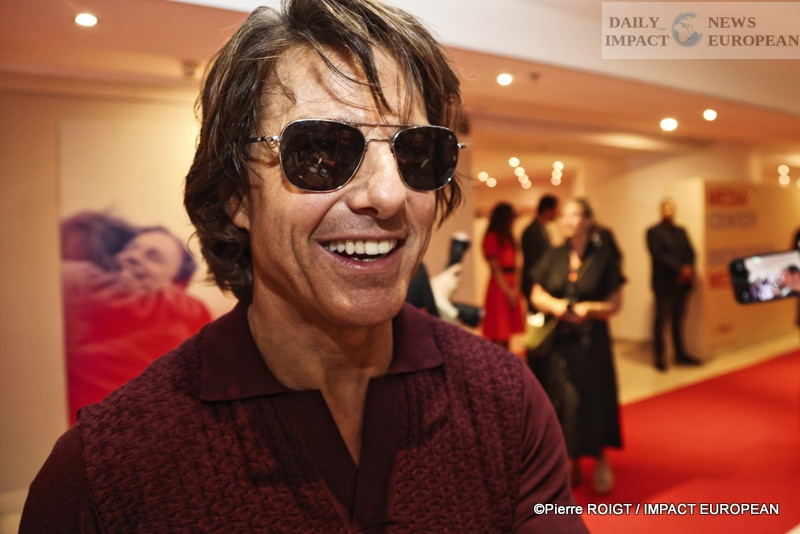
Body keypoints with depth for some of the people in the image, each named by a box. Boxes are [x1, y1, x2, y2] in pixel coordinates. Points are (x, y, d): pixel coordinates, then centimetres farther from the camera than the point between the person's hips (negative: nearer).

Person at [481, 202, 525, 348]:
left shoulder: (506, 237, 16)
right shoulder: (492, 237, -8)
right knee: (499, 335, -6)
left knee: (506, 334, 10)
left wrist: (515, 289, 2)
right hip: (500, 288, -8)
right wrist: (509, 292, -11)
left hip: (511, 287, 8)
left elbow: (512, 266, 12)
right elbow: (495, 269, -11)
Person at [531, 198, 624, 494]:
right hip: (558, 341, 3)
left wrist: (589, 308, -19)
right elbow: (536, 295, 8)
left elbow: (615, 302, -1)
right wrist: (554, 305, -12)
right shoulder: (553, 257, 6)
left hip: (591, 341, -2)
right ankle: (572, 463, 21)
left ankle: (601, 459, 23)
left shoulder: (603, 256, -2)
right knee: (562, 401, 4)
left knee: (593, 399, -1)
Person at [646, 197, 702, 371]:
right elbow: (659, 255, -12)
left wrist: (689, 269, -10)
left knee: (678, 319, 10)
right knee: (661, 319, 0)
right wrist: (680, 269, -17)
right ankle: (659, 356, 6)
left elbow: (690, 252, 9)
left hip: (682, 282, 5)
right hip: (664, 283, -5)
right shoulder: (654, 231, -2)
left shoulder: (681, 231, 17)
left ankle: (680, 353, 18)